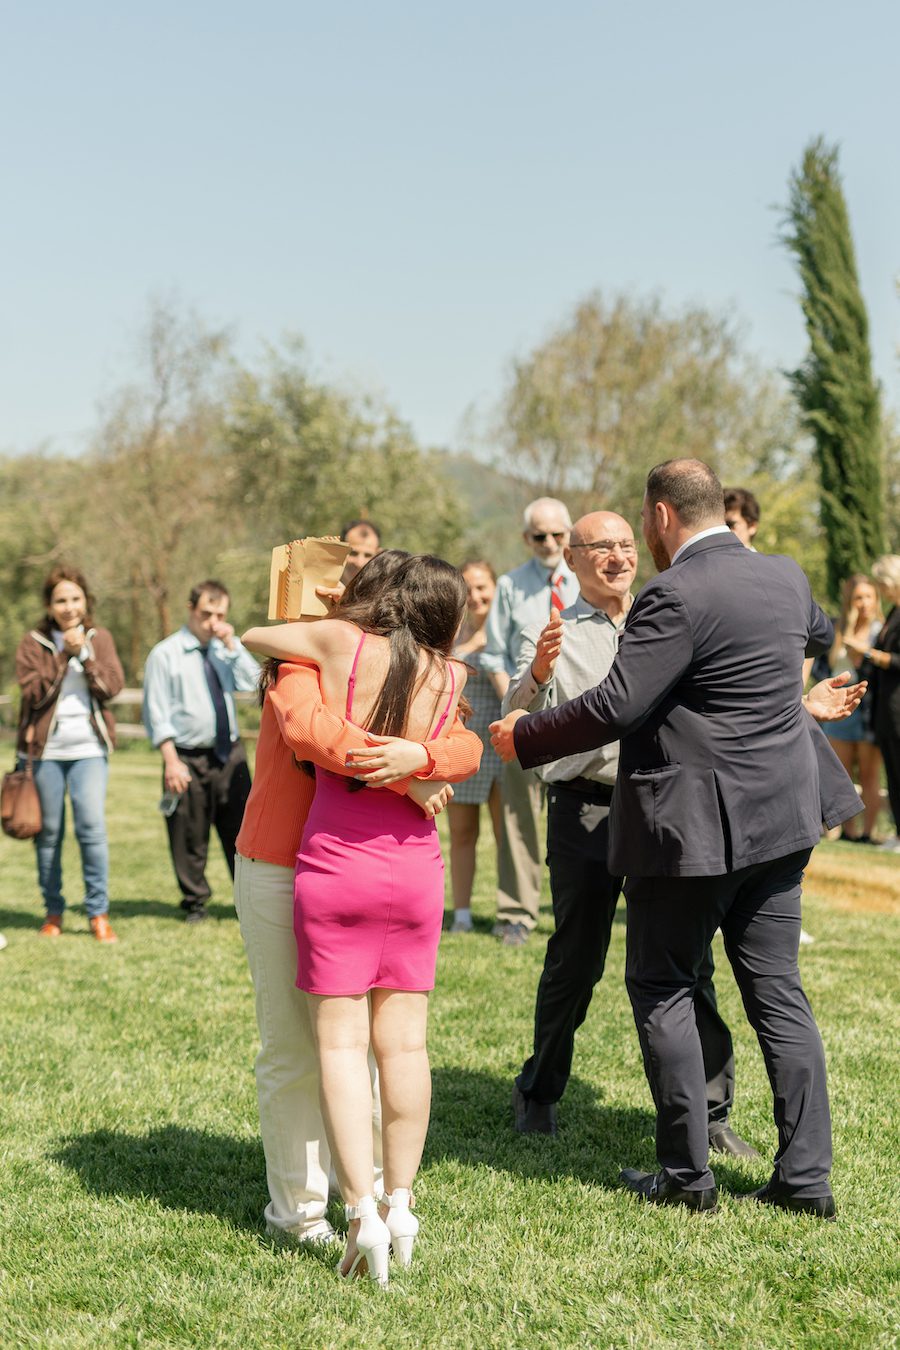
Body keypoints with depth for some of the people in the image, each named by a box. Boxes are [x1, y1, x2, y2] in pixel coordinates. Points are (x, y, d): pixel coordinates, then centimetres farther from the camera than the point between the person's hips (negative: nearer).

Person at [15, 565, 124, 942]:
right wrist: (62, 655, -13)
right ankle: (53, 912, 18)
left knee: (92, 826, -11)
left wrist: (84, 654, -12)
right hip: (46, 750, 0)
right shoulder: (33, 643, 3)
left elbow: (112, 686, -3)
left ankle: (99, 914, -3)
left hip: (89, 748, 0)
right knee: (49, 832, 5)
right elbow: (34, 692, -9)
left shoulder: (99, 638, 8)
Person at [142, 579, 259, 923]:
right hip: (188, 759, -3)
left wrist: (232, 646, -10)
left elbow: (252, 683, -3)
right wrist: (171, 760, -13)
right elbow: (157, 712, -6)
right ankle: (195, 904, 17)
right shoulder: (166, 654, -4)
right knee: (189, 839, 3)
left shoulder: (224, 650, 10)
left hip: (229, 754, 4)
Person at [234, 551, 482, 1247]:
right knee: (294, 1050, 0)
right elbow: (307, 727, -34)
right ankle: (296, 1209, 13)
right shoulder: (306, 663, -10)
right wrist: (402, 777, -32)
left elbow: (469, 746, -10)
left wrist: (421, 755, -32)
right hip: (280, 875, -5)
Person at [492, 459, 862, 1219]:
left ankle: (687, 1174, 13)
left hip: (693, 827, -7)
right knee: (778, 990, 12)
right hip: (779, 819, 7)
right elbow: (820, 635, 29)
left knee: (662, 989, 8)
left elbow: (616, 706, -22)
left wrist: (523, 738, -10)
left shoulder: (677, 597, -18)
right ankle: (806, 1177, 14)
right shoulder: (787, 578, 6)